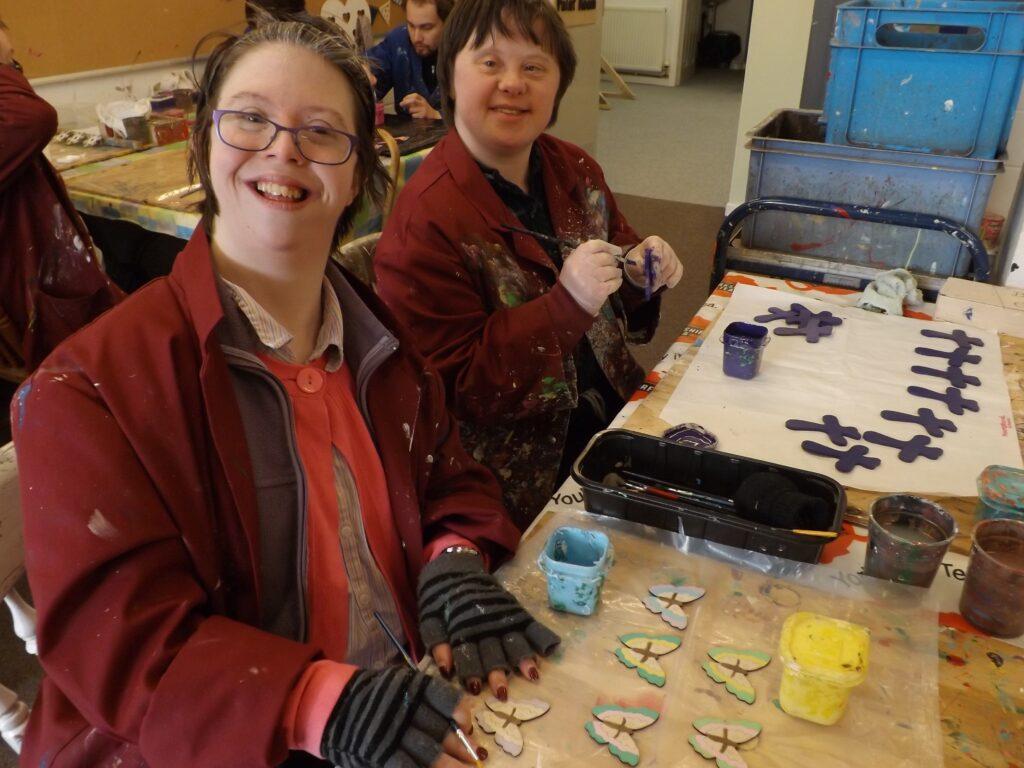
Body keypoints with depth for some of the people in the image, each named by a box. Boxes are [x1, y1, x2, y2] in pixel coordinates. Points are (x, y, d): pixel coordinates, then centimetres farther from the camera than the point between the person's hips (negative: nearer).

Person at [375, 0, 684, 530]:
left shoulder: (576, 171, 4)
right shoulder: (425, 222, -18)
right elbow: (457, 388, -18)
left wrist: (639, 273, -4)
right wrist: (566, 304, -29)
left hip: (615, 408, 7)